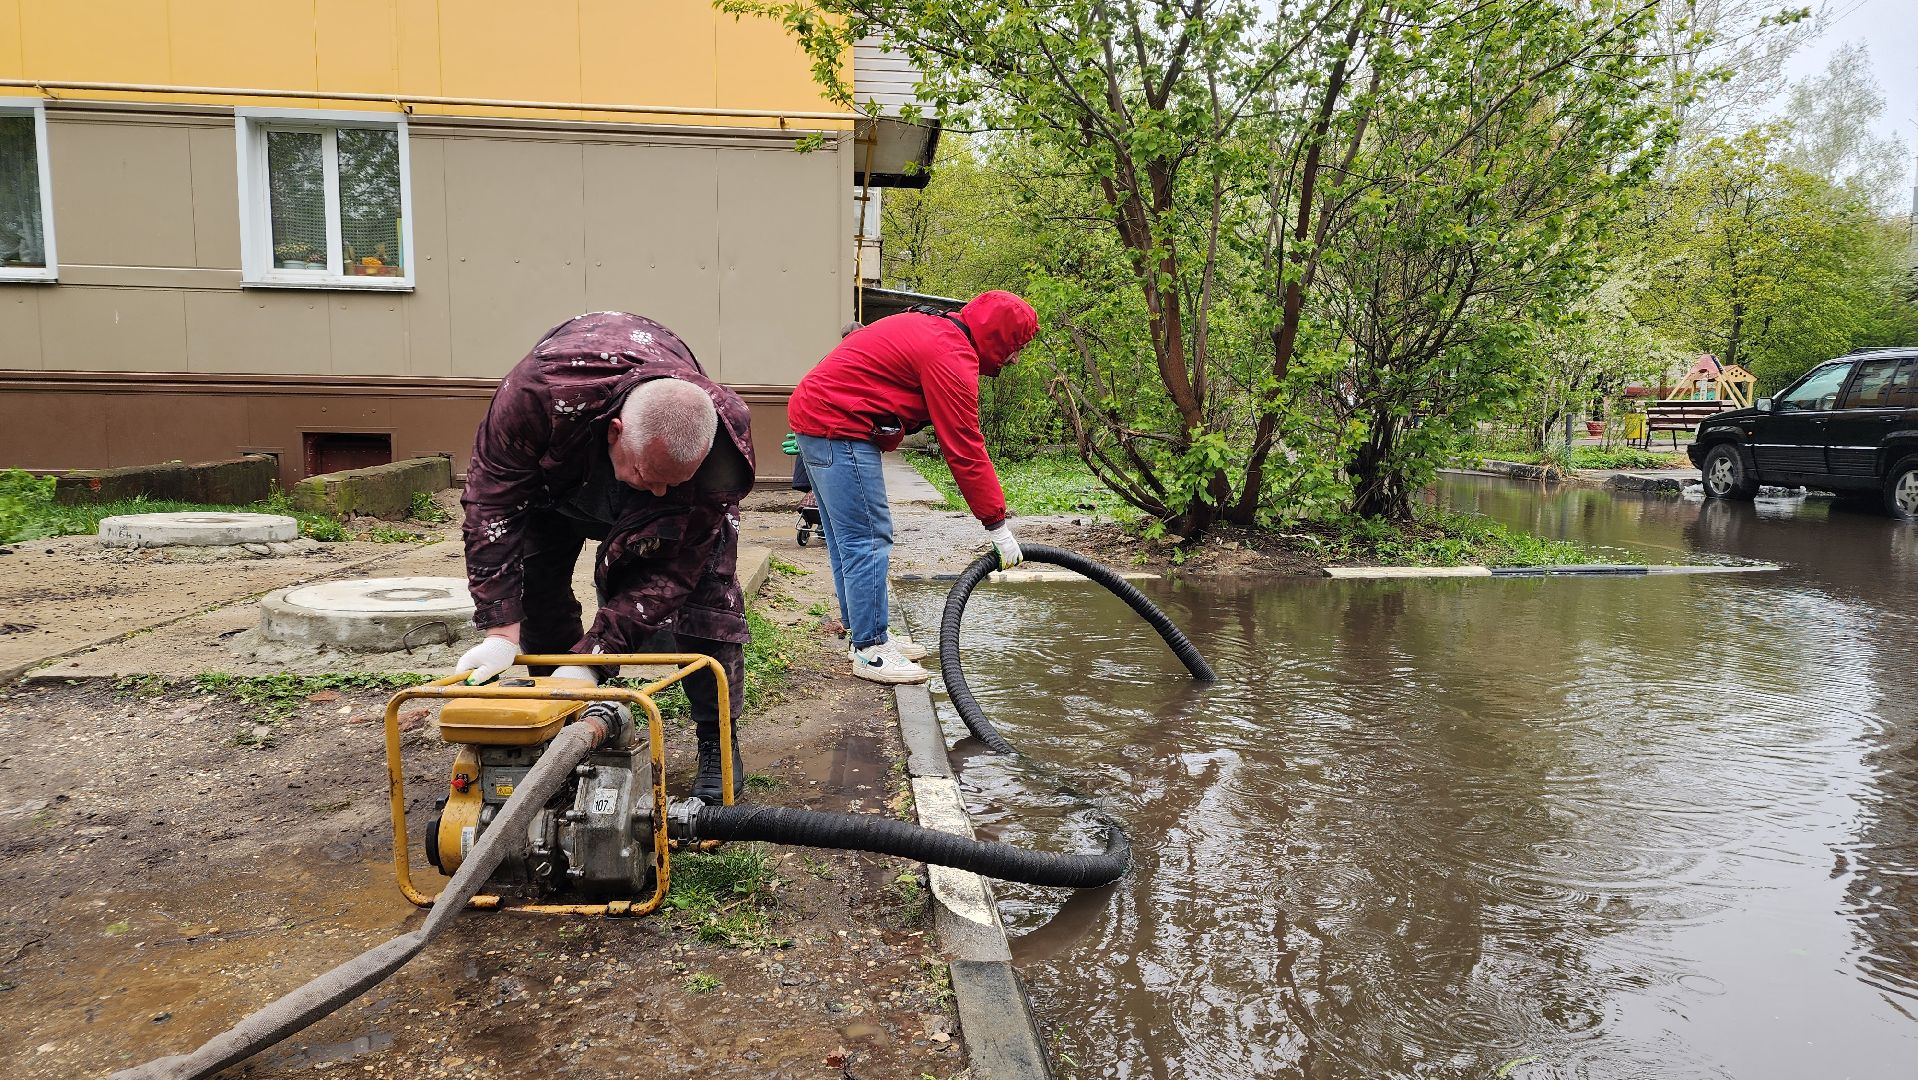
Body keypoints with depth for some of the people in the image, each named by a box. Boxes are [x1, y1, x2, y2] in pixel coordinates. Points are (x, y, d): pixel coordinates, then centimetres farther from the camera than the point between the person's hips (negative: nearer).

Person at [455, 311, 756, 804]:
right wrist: (501, 630, -38)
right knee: (534, 581, -4)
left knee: (705, 580, -18)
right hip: (556, 467, 2)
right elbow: (492, 499, -33)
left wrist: (591, 656, -40)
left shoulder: (723, 444, -41)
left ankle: (718, 740, -7)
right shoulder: (538, 393, -44)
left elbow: (669, 572, -35)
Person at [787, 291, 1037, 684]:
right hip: (839, 428, -11)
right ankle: (869, 650, 0)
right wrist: (997, 525, -12)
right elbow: (965, 449, -17)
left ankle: (863, 634, 24)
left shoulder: (935, 328, 15)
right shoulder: (951, 356, -17)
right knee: (867, 540, -7)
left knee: (847, 540, 15)